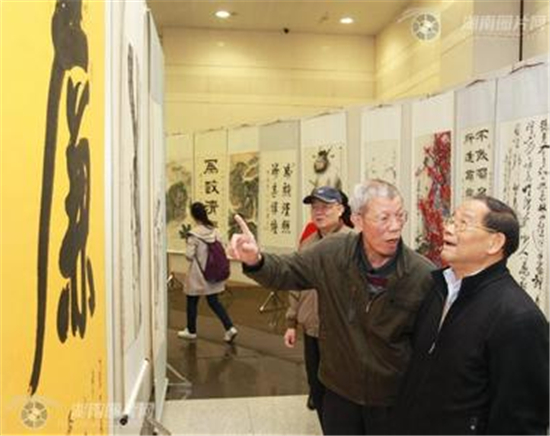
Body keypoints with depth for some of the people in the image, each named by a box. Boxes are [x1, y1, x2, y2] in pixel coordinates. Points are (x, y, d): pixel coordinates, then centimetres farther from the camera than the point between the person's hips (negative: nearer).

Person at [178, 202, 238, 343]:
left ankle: (191, 331, 28)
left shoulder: (194, 234, -18)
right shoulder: (214, 231, -1)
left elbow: (189, 255, -17)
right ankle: (230, 328, 3)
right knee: (213, 301, 13)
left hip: (198, 274, -5)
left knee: (192, 301, 14)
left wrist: (196, 256, 4)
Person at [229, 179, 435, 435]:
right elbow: (287, 272, -2)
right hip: (338, 389, 2)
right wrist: (255, 261, -23)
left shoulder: (424, 275, -20)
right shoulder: (331, 253, -14)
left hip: (392, 398, -2)